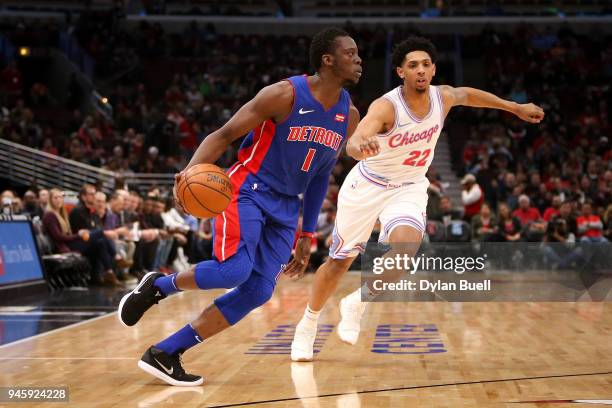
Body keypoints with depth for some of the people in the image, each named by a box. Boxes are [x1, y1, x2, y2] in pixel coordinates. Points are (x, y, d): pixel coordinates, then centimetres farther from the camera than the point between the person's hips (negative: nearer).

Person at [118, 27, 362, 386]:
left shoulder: (349, 116, 5)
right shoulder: (285, 94, -14)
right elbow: (224, 135, -11)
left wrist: (307, 236, 15)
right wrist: (193, 170, -31)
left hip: (285, 208, 6)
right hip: (247, 190, -6)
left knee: (257, 292, -7)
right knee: (234, 269, -28)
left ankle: (164, 354, -1)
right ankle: (158, 285, 2)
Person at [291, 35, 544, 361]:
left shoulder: (443, 97, -11)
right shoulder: (386, 106, -28)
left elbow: (468, 94, 14)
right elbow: (353, 143, -46)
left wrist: (515, 108, 23)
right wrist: (360, 146, -71)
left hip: (408, 188, 3)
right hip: (367, 185, -3)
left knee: (406, 244, -28)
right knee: (340, 261, 8)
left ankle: (357, 303, -4)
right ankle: (307, 326, 32)